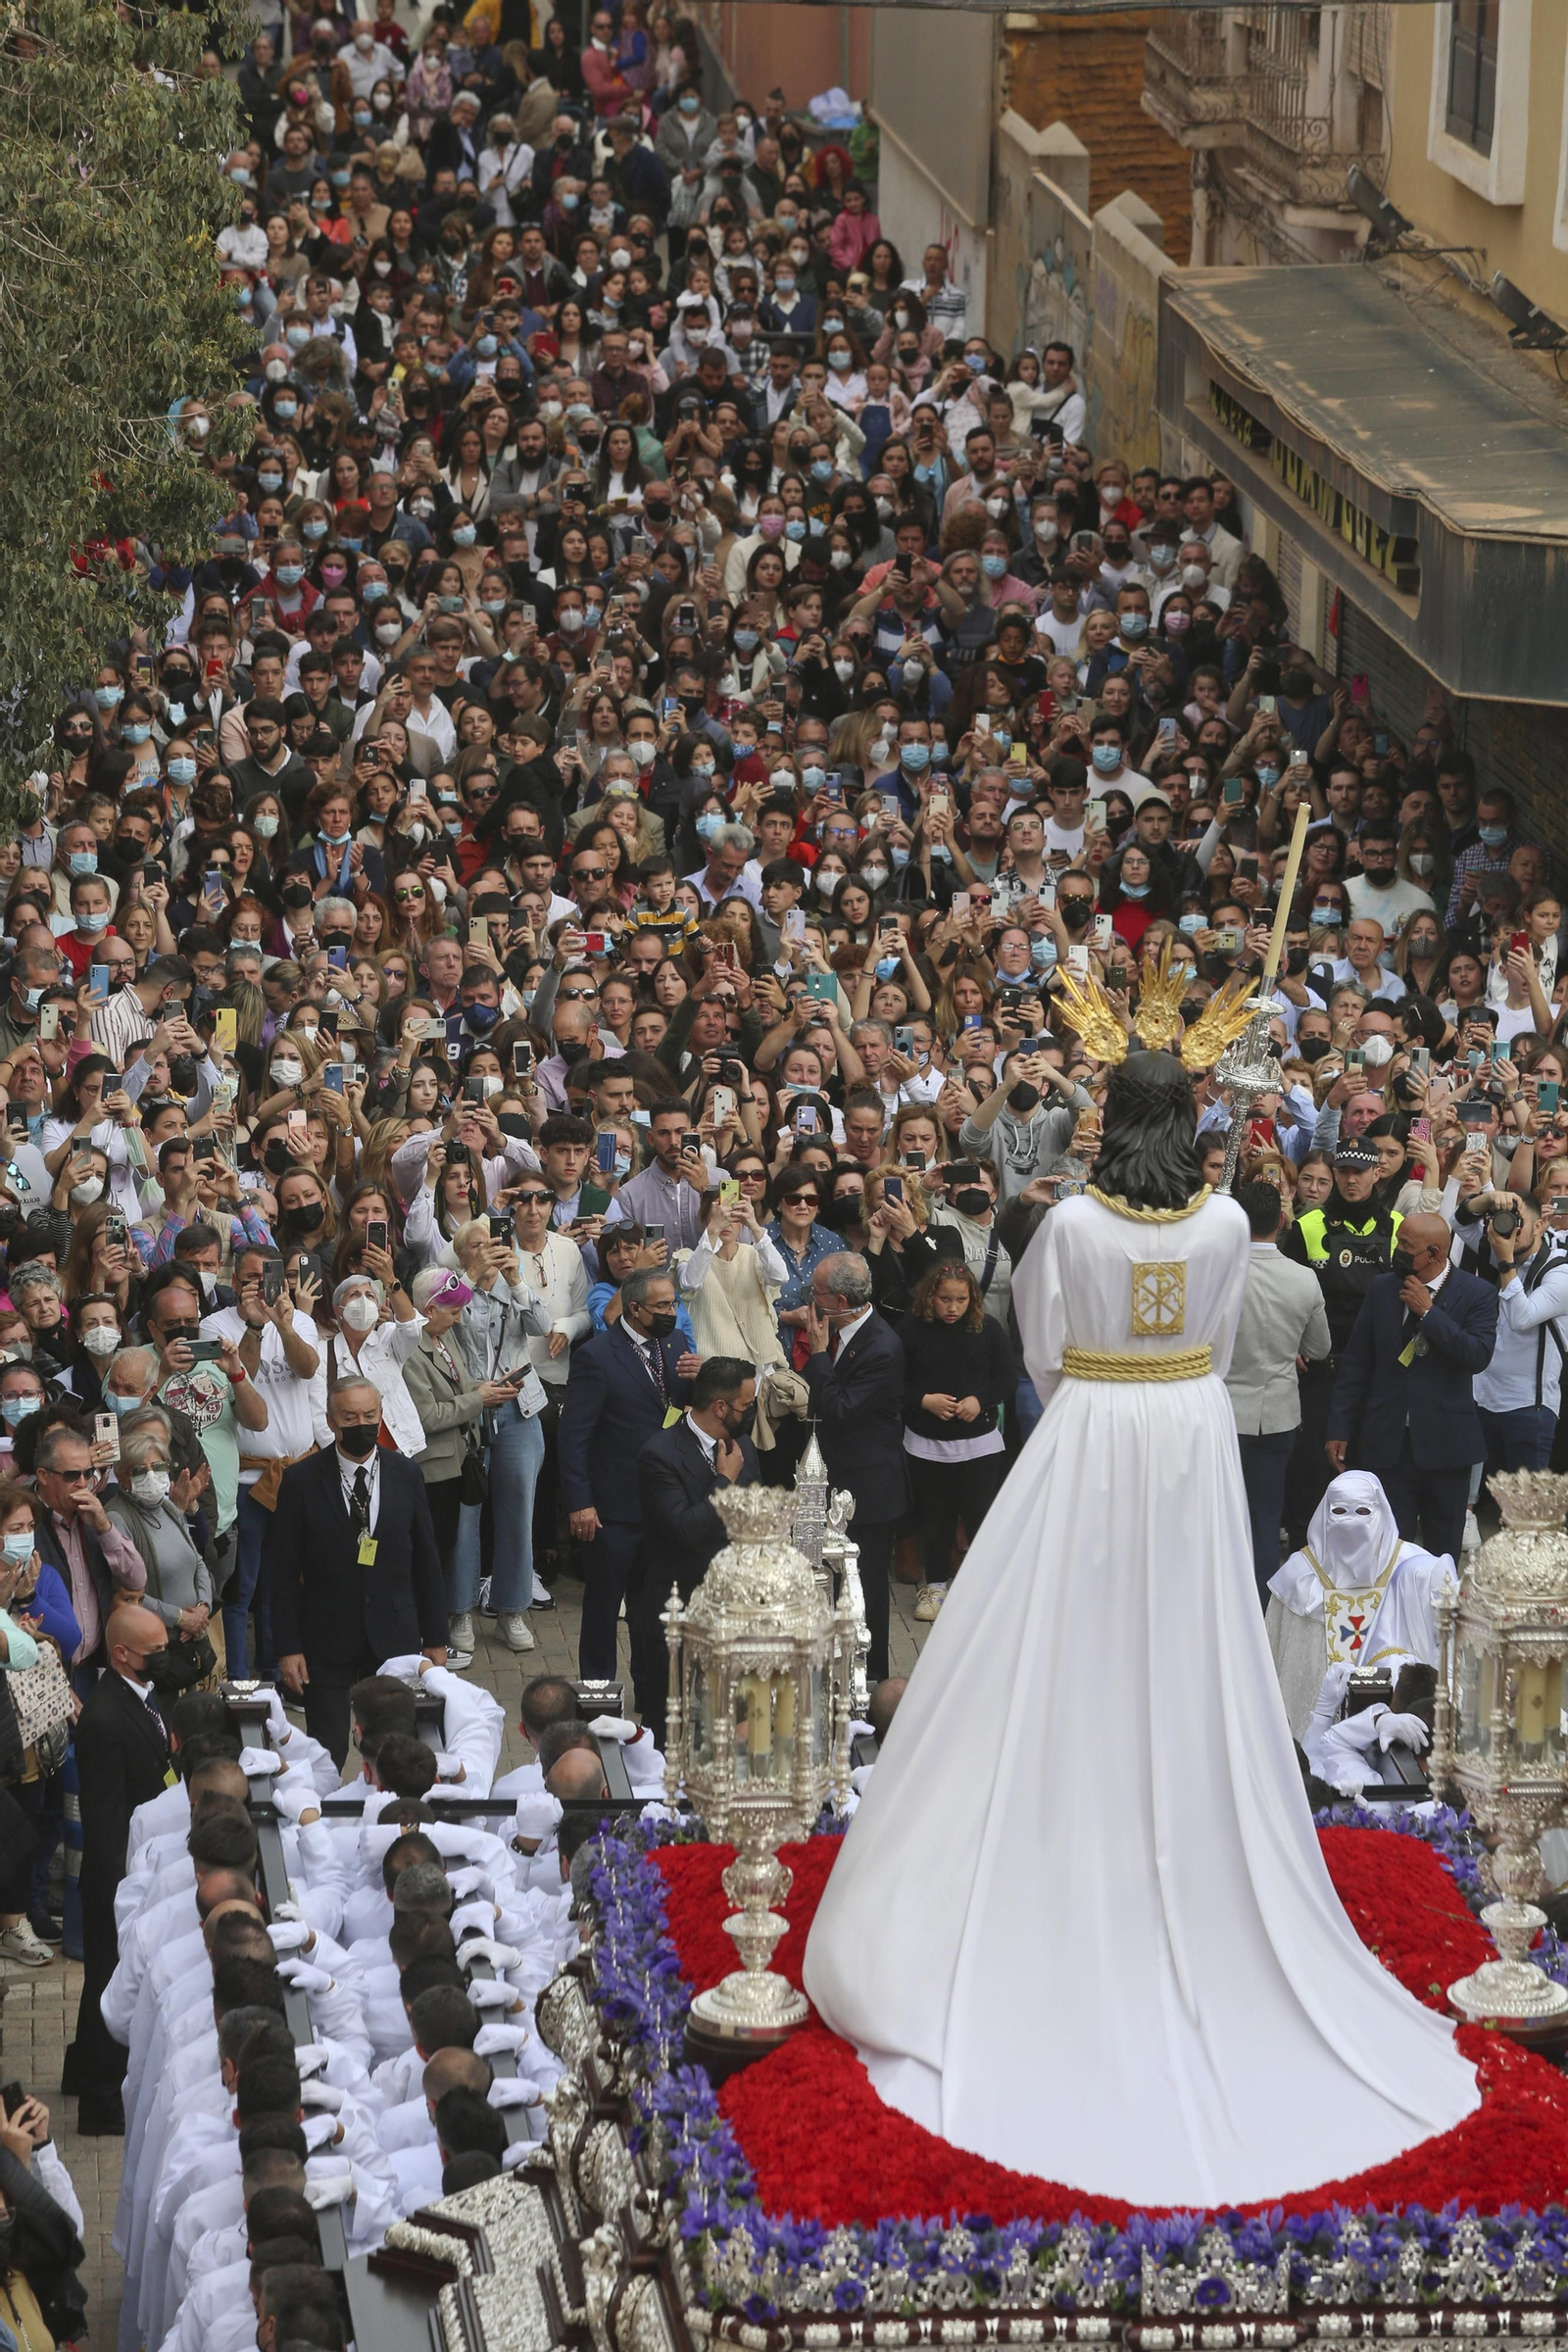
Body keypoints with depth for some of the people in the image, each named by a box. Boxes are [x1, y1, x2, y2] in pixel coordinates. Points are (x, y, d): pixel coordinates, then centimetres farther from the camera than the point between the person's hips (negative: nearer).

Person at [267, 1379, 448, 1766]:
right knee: (326, 1756, 2)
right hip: (326, 1642, -2)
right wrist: (288, 1647, -7)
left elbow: (427, 1563, 8)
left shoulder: (406, 1476, 2)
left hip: (394, 1641, 2)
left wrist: (435, 1639, 7)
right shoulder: (301, 1481, -5)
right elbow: (283, 1571, -3)